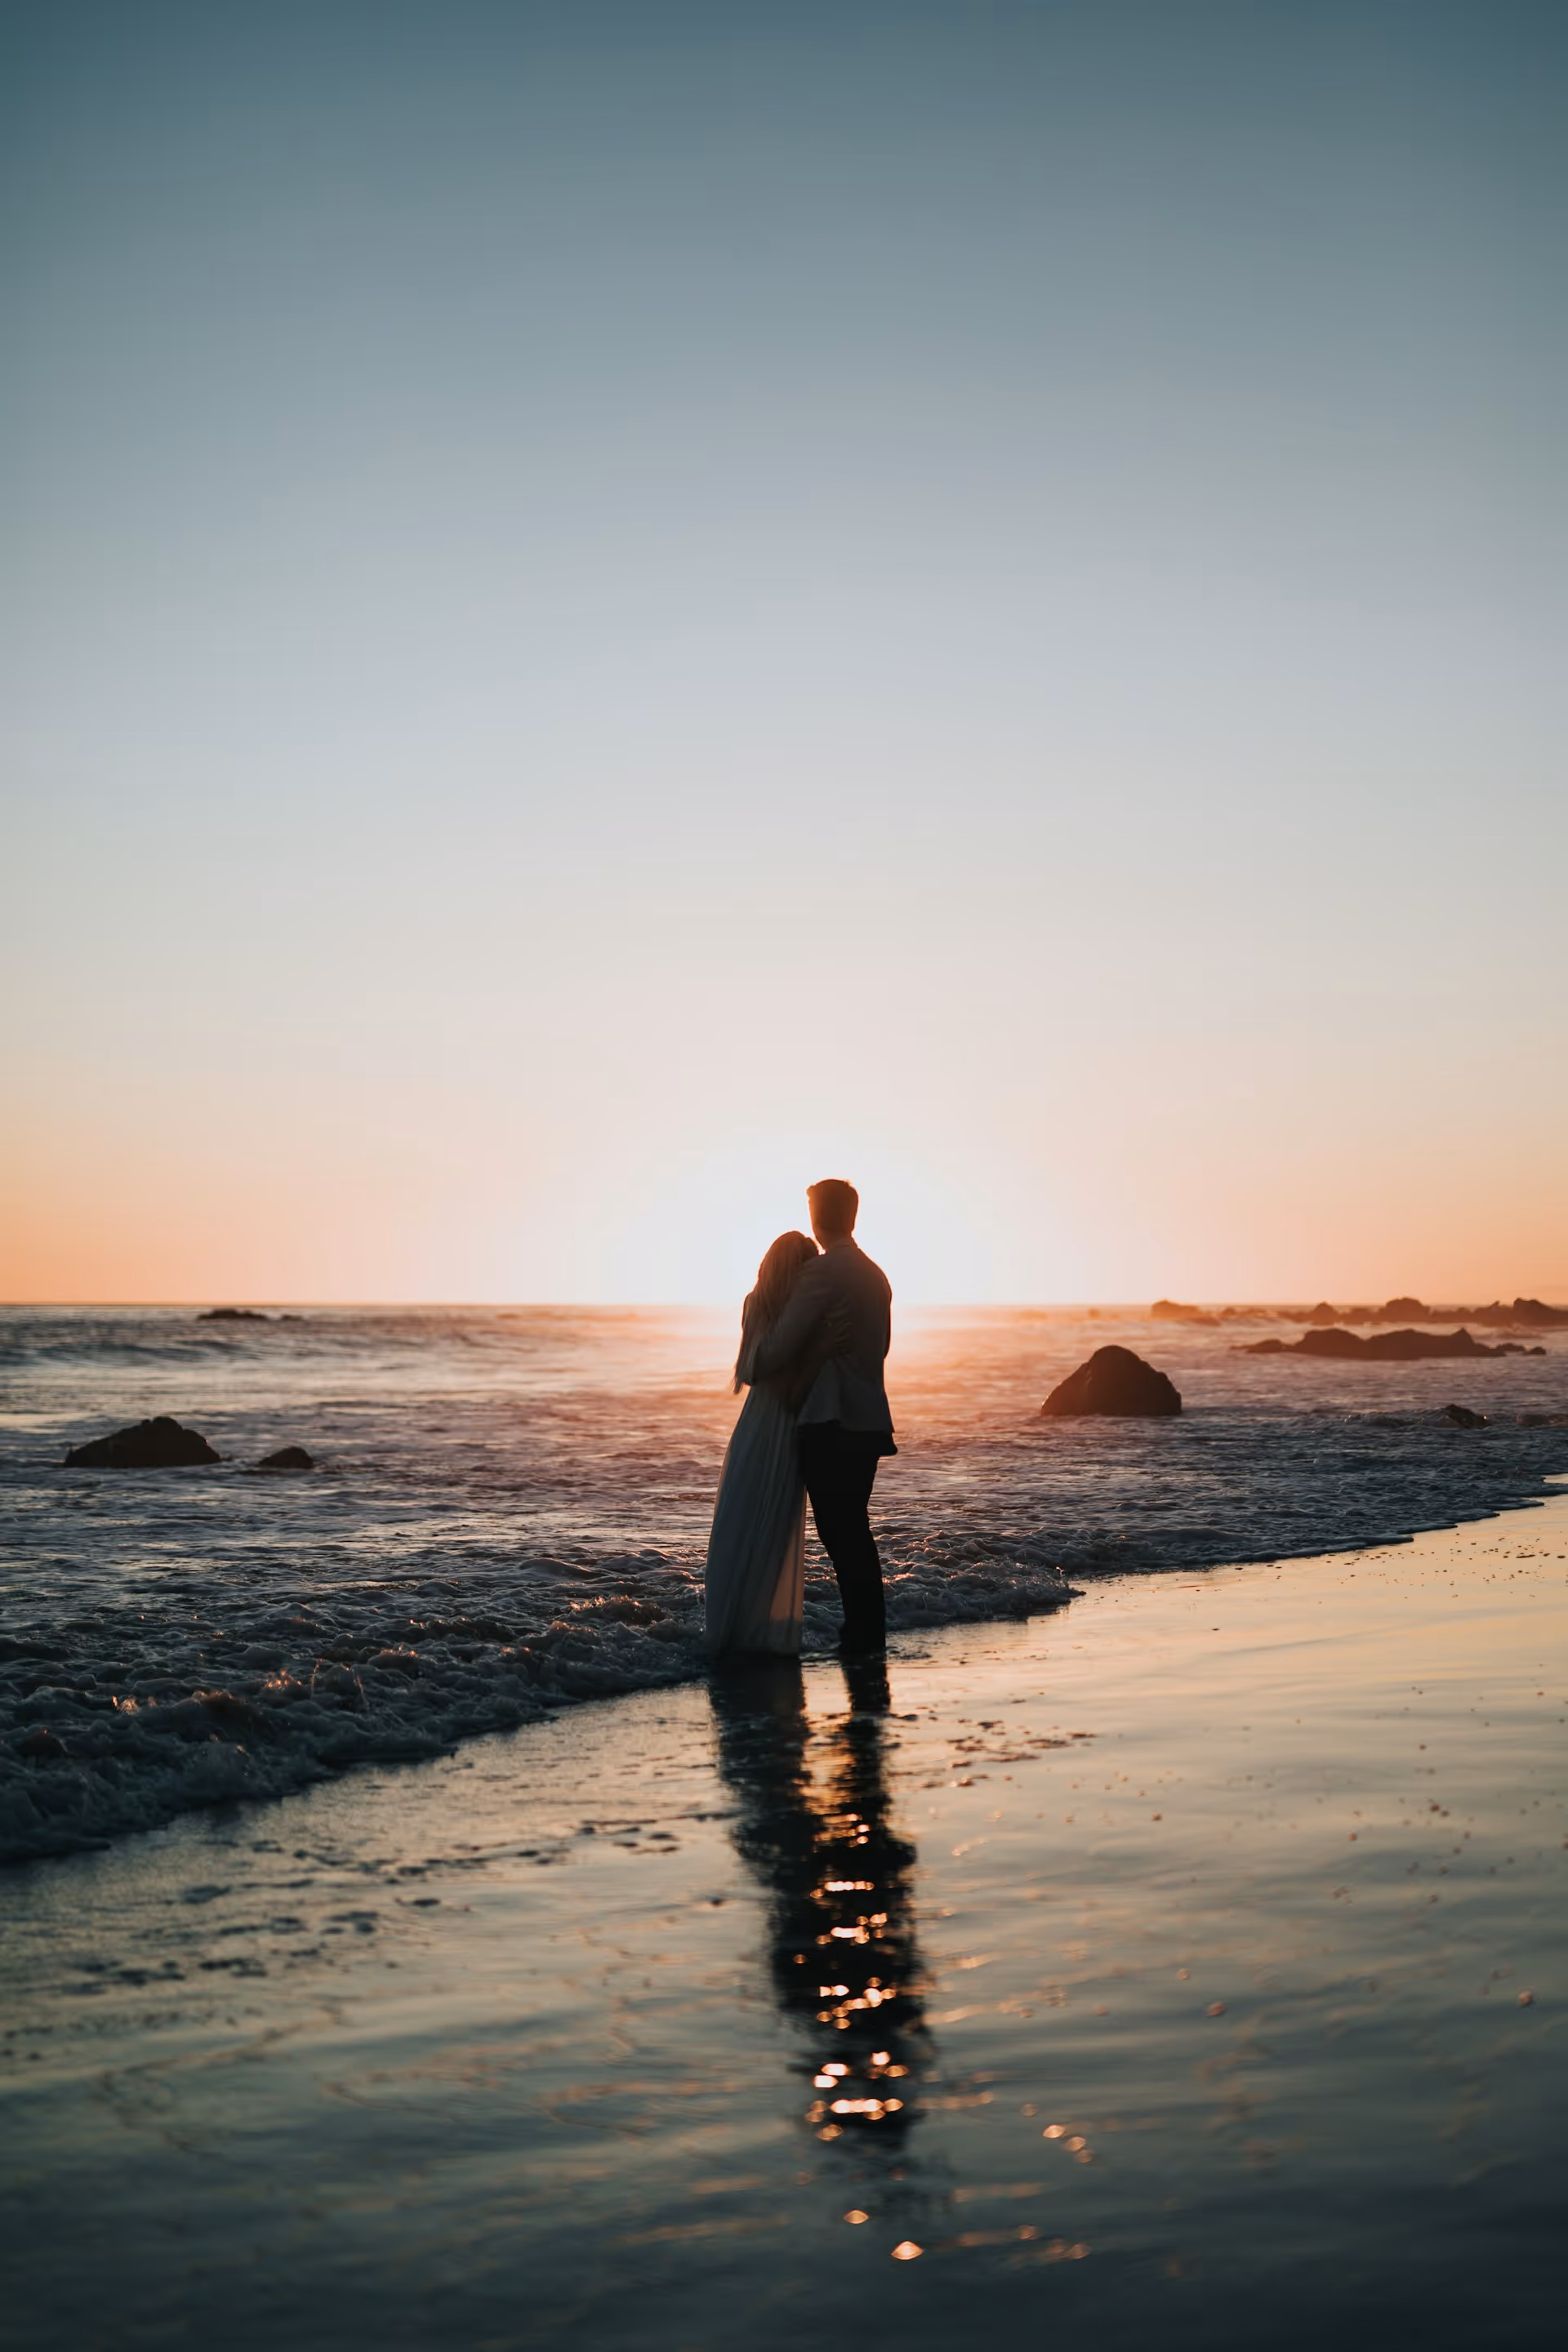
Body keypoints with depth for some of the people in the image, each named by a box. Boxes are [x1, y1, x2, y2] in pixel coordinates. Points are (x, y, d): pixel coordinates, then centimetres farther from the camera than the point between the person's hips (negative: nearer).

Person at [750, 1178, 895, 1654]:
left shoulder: (820, 1272, -13)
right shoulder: (875, 1275, 14)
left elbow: (780, 1347, -12)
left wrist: (752, 1367, 7)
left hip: (829, 1423, -9)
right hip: (869, 1420, 9)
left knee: (839, 1533, -4)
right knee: (854, 1530, 15)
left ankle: (861, 1636, -2)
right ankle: (869, 1633, 20)